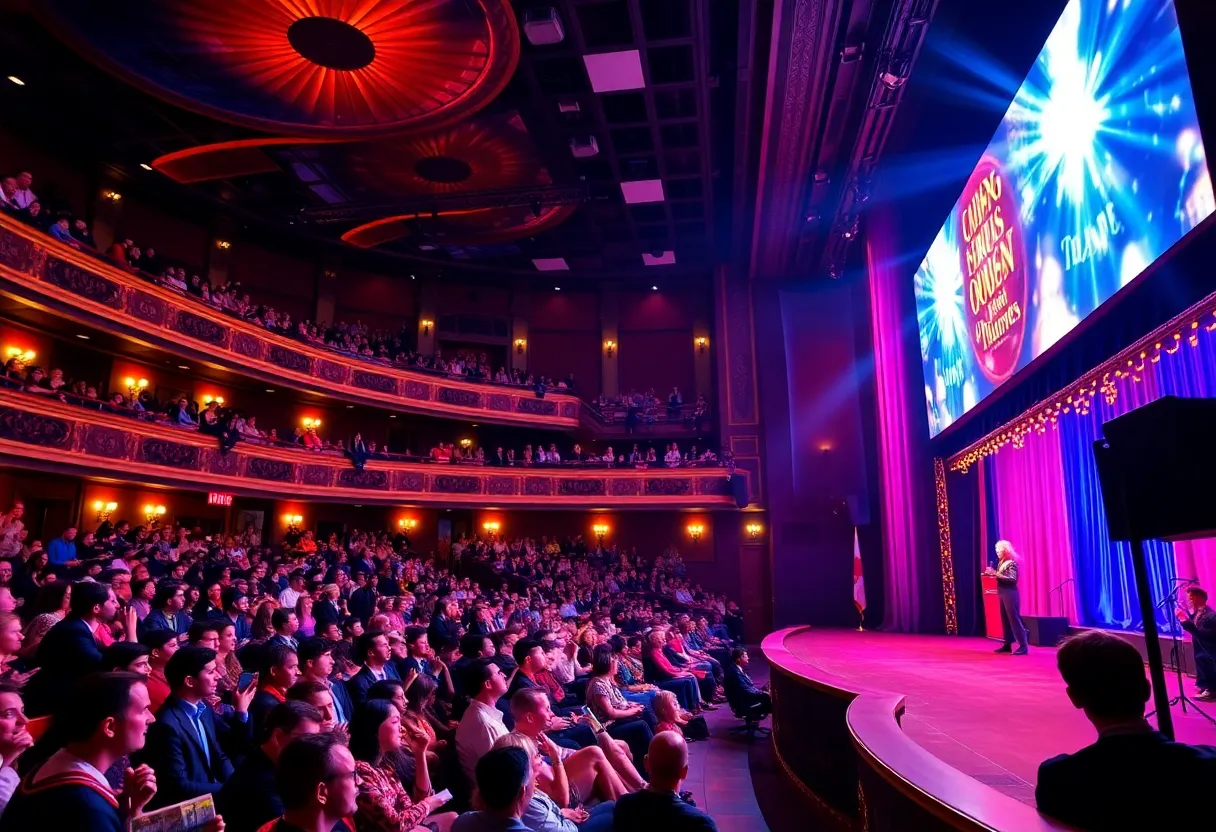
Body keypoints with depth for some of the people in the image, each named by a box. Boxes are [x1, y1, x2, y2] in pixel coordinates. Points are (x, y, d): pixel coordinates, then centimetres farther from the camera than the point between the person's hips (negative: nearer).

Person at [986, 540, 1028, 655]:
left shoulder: (1011, 563, -11)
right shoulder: (1001, 563, 13)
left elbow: (1012, 579, -20)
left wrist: (996, 573, -25)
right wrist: (992, 574, 3)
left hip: (1010, 594, -9)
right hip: (1003, 594, 9)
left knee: (1014, 619, -9)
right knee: (1005, 620, 10)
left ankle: (1023, 646, -7)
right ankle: (1007, 644, 15)